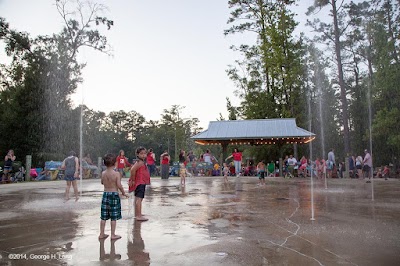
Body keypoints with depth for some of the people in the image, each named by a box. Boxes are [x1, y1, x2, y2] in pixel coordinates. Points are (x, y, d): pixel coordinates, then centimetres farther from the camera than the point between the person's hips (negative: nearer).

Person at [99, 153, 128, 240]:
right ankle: (113, 235, 12)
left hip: (105, 194, 5)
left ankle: (101, 234, 21)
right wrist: (123, 193, -3)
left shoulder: (103, 173, 0)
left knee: (103, 217, 12)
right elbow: (119, 186, -17)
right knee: (114, 217, 5)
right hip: (114, 195, -5)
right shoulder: (116, 174, -15)